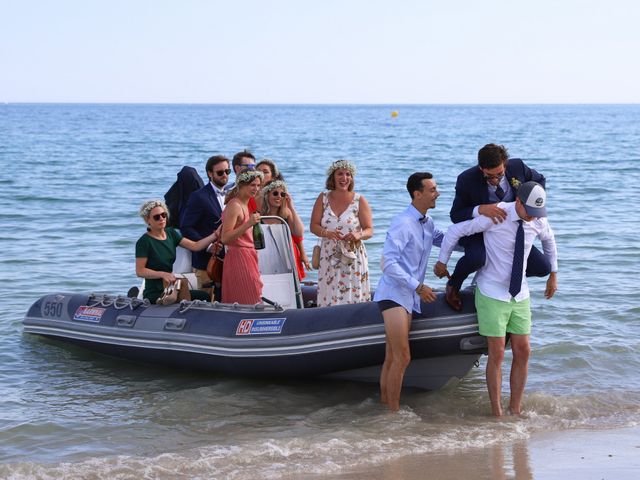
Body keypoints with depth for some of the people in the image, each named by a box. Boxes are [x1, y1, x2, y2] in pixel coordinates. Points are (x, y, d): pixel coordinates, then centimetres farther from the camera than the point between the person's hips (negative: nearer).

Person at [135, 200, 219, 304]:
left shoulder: (171, 233, 10)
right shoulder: (144, 242, -11)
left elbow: (195, 246, 2)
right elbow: (140, 271, -14)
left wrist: (215, 235, -11)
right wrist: (163, 274, -27)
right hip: (154, 295, -7)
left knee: (204, 296, -9)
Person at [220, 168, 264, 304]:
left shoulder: (245, 205, 16)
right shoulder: (234, 206, -13)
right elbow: (225, 238, -21)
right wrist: (248, 224, -27)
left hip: (248, 257, 10)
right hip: (238, 258, -10)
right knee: (248, 304, -11)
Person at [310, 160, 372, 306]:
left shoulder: (359, 201, 2)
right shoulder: (323, 198, 8)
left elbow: (369, 230, 2)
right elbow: (314, 226, 6)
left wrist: (359, 235, -21)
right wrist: (327, 233, -15)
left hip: (353, 258, -1)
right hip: (329, 258, 1)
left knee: (353, 298, -6)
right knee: (329, 299, -4)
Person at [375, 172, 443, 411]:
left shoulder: (428, 224, 13)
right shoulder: (402, 224, -15)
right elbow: (388, 263, -20)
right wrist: (418, 287, -19)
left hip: (408, 298, 9)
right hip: (394, 295, -9)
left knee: (392, 357, 13)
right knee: (402, 358, -12)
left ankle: (385, 404, 18)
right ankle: (394, 410, -5)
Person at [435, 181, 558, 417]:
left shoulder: (539, 221, -5)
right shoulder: (495, 216, -21)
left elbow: (549, 240, 20)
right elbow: (455, 231, -10)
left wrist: (553, 274, 25)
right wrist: (442, 262, 2)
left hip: (520, 295, 5)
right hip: (492, 295, -5)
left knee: (522, 352, 4)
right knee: (497, 355, -4)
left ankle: (515, 410, 16)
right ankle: (497, 414, 5)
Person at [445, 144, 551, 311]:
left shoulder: (517, 167, -15)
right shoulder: (467, 180, -23)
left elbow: (539, 180, 7)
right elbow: (455, 215, -19)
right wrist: (480, 209, -38)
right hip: (479, 233, -4)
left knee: (543, 268, -6)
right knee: (476, 258, -39)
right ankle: (453, 285, -5)